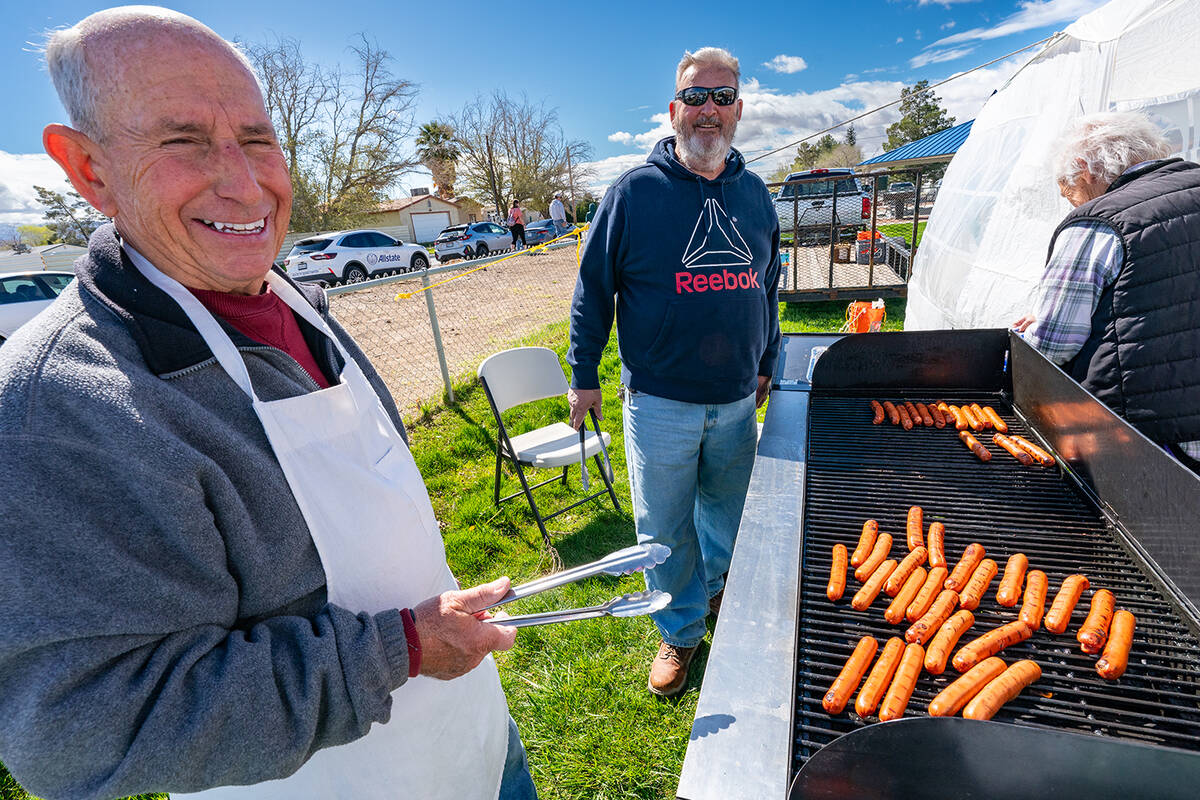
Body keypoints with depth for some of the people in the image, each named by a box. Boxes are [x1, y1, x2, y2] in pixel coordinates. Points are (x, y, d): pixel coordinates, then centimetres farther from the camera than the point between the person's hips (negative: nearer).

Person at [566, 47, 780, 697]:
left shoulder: (754, 193, 7)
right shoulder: (634, 192, -6)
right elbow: (593, 289, -2)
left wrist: (767, 363, 18)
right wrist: (583, 376, -2)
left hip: (737, 398, 4)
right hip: (659, 400, -4)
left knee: (728, 509, 21)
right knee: (664, 529, 8)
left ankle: (716, 589, 49)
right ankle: (681, 632, 31)